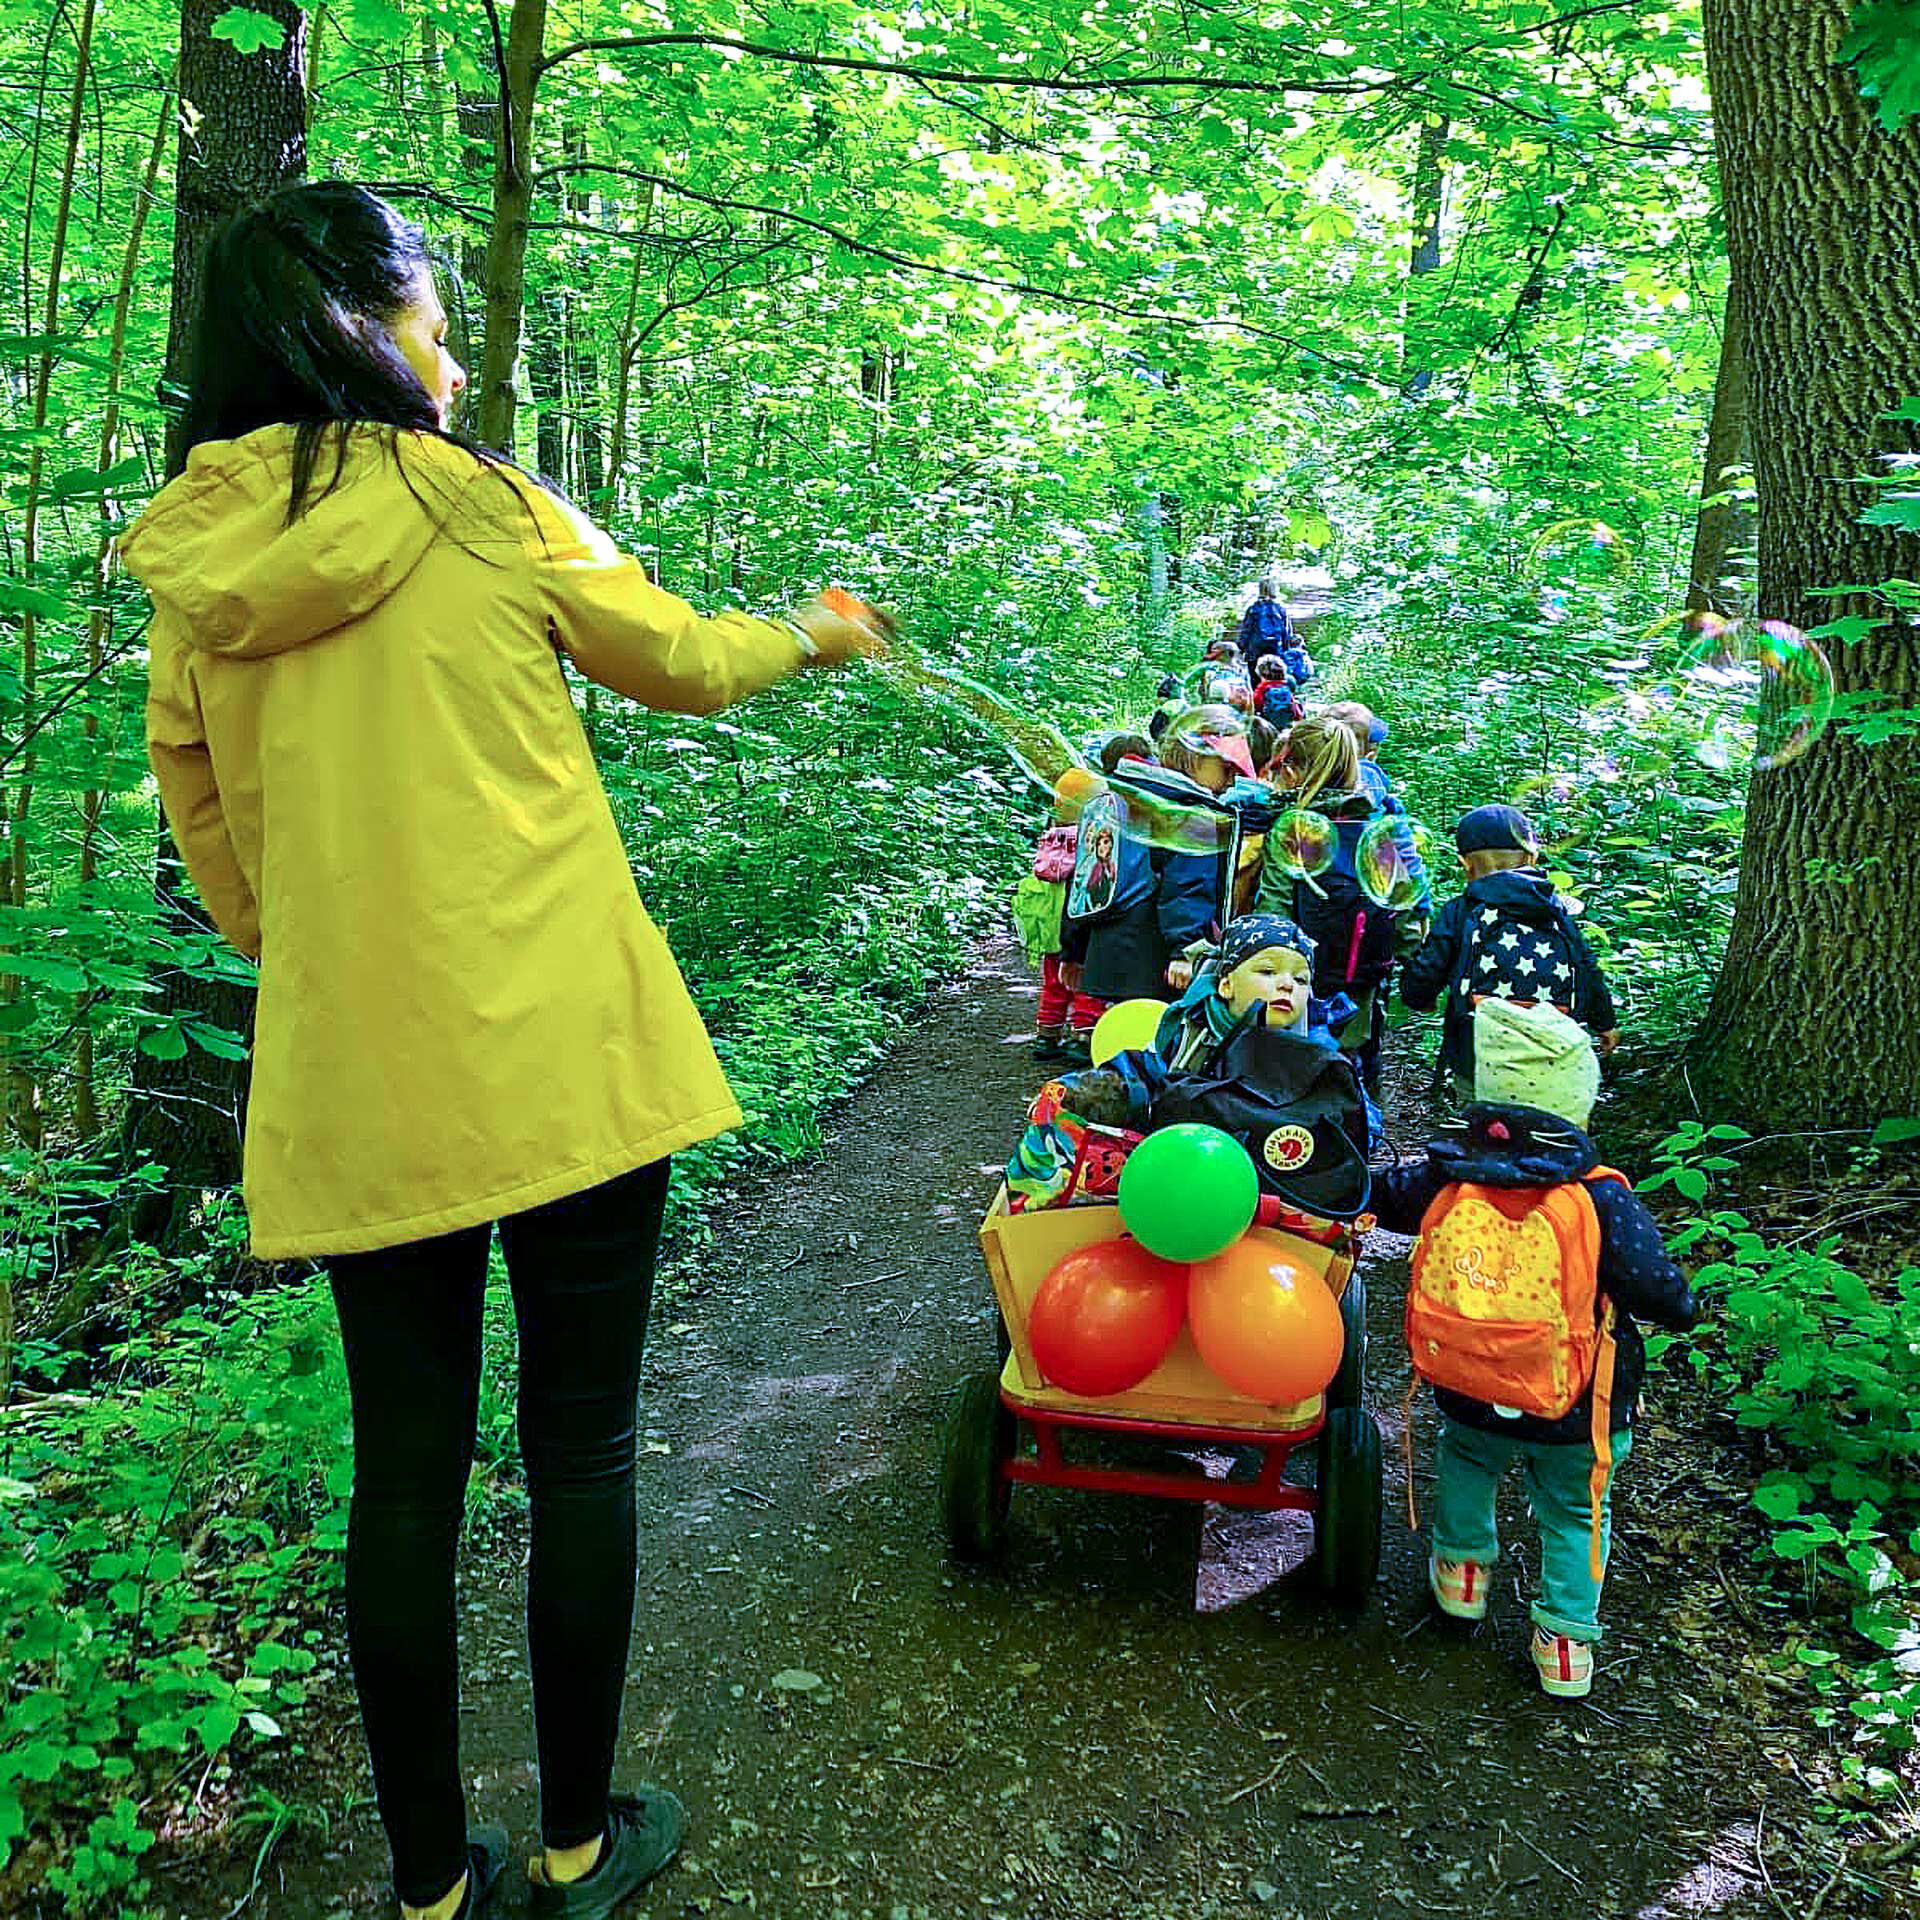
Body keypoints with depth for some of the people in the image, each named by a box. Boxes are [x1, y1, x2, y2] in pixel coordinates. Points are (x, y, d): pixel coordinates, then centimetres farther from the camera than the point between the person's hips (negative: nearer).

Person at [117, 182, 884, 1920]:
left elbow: (204, 820, 15)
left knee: (406, 1469, 13)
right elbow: (675, 660, 9)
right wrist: (812, 632, 27)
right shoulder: (474, 501, -5)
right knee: (580, 1448, 10)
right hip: (553, 1058, -4)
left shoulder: (194, 558, 7)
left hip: (345, 1080, 4)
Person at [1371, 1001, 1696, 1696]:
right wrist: (1685, 1303, 2)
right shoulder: (1601, 1203, -23)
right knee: (1574, 1514, 25)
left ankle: (1462, 1568, 43)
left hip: (1465, 1398, 2)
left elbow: (1378, 1194, 4)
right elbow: (1670, 1303, -19)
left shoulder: (1444, 1180, -15)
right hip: (1570, 1420, -2)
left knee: (1466, 1457, 35)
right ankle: (1566, 1643, 32)